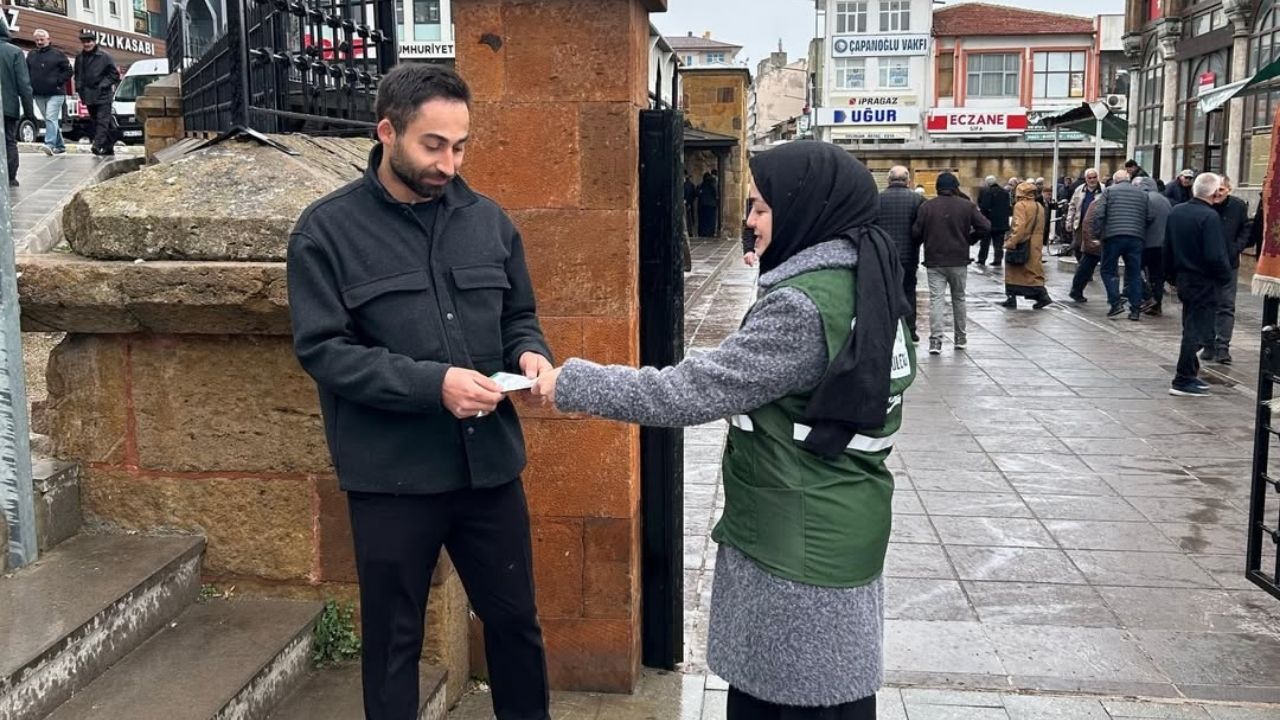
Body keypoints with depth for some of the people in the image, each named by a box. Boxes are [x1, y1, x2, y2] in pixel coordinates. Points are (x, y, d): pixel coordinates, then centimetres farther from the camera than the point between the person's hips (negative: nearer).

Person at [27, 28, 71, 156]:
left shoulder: (57, 54, 0)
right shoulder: (31, 55, 12)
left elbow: (69, 71, 0)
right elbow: (26, 72, 17)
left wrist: (58, 82, -9)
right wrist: (30, 86, 3)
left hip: (55, 94, -5)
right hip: (39, 95, 5)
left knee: (51, 119, -18)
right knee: (50, 120, 10)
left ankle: (50, 144, -27)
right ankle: (60, 146, 19)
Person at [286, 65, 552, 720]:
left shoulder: (487, 219, 5)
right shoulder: (327, 230, -7)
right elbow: (322, 350, -13)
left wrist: (531, 356, -10)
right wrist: (432, 383, -24)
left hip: (490, 463, 4)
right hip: (391, 476, -3)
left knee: (515, 620, 19)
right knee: (393, 640, 14)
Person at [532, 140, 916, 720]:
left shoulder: (805, 306, -23)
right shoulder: (861, 284, 6)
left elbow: (693, 390, -22)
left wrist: (572, 384, -14)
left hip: (802, 547, -9)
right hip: (830, 534, 9)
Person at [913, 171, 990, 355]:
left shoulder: (927, 207, -4)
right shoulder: (967, 206, -2)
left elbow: (915, 233, -4)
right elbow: (986, 227, -4)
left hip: (934, 261, -1)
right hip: (959, 260, 1)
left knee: (936, 299, -3)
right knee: (959, 298, 16)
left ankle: (935, 340, -14)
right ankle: (960, 337, 24)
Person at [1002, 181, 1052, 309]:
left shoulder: (1020, 205, -12)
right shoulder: (1040, 207, 11)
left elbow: (1019, 226, -22)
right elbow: (1041, 228, 16)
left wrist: (1011, 243, -22)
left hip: (1021, 245, -6)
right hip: (1035, 246, 7)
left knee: (1013, 273, 4)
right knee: (1035, 271, 11)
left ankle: (1011, 299, 7)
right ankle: (1042, 295, 0)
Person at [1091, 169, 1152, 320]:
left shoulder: (1109, 191, 7)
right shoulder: (1142, 194, 17)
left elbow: (1099, 215, -5)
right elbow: (1149, 218, 12)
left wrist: (1097, 234, 0)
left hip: (1113, 236, -3)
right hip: (1136, 238, 3)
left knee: (1109, 270, 8)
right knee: (1134, 274, 8)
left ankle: (1116, 303, -6)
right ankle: (1136, 310, 8)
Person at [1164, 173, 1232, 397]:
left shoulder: (1176, 211, 4)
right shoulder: (1209, 217, -19)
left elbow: (1167, 248, 11)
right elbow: (1215, 255, -22)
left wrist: (1172, 275, 20)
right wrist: (1225, 274, -6)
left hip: (1183, 279, 8)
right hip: (1204, 282, -8)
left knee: (1191, 327, 19)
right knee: (1197, 331, -1)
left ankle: (1190, 374, 26)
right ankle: (1183, 381, 1)